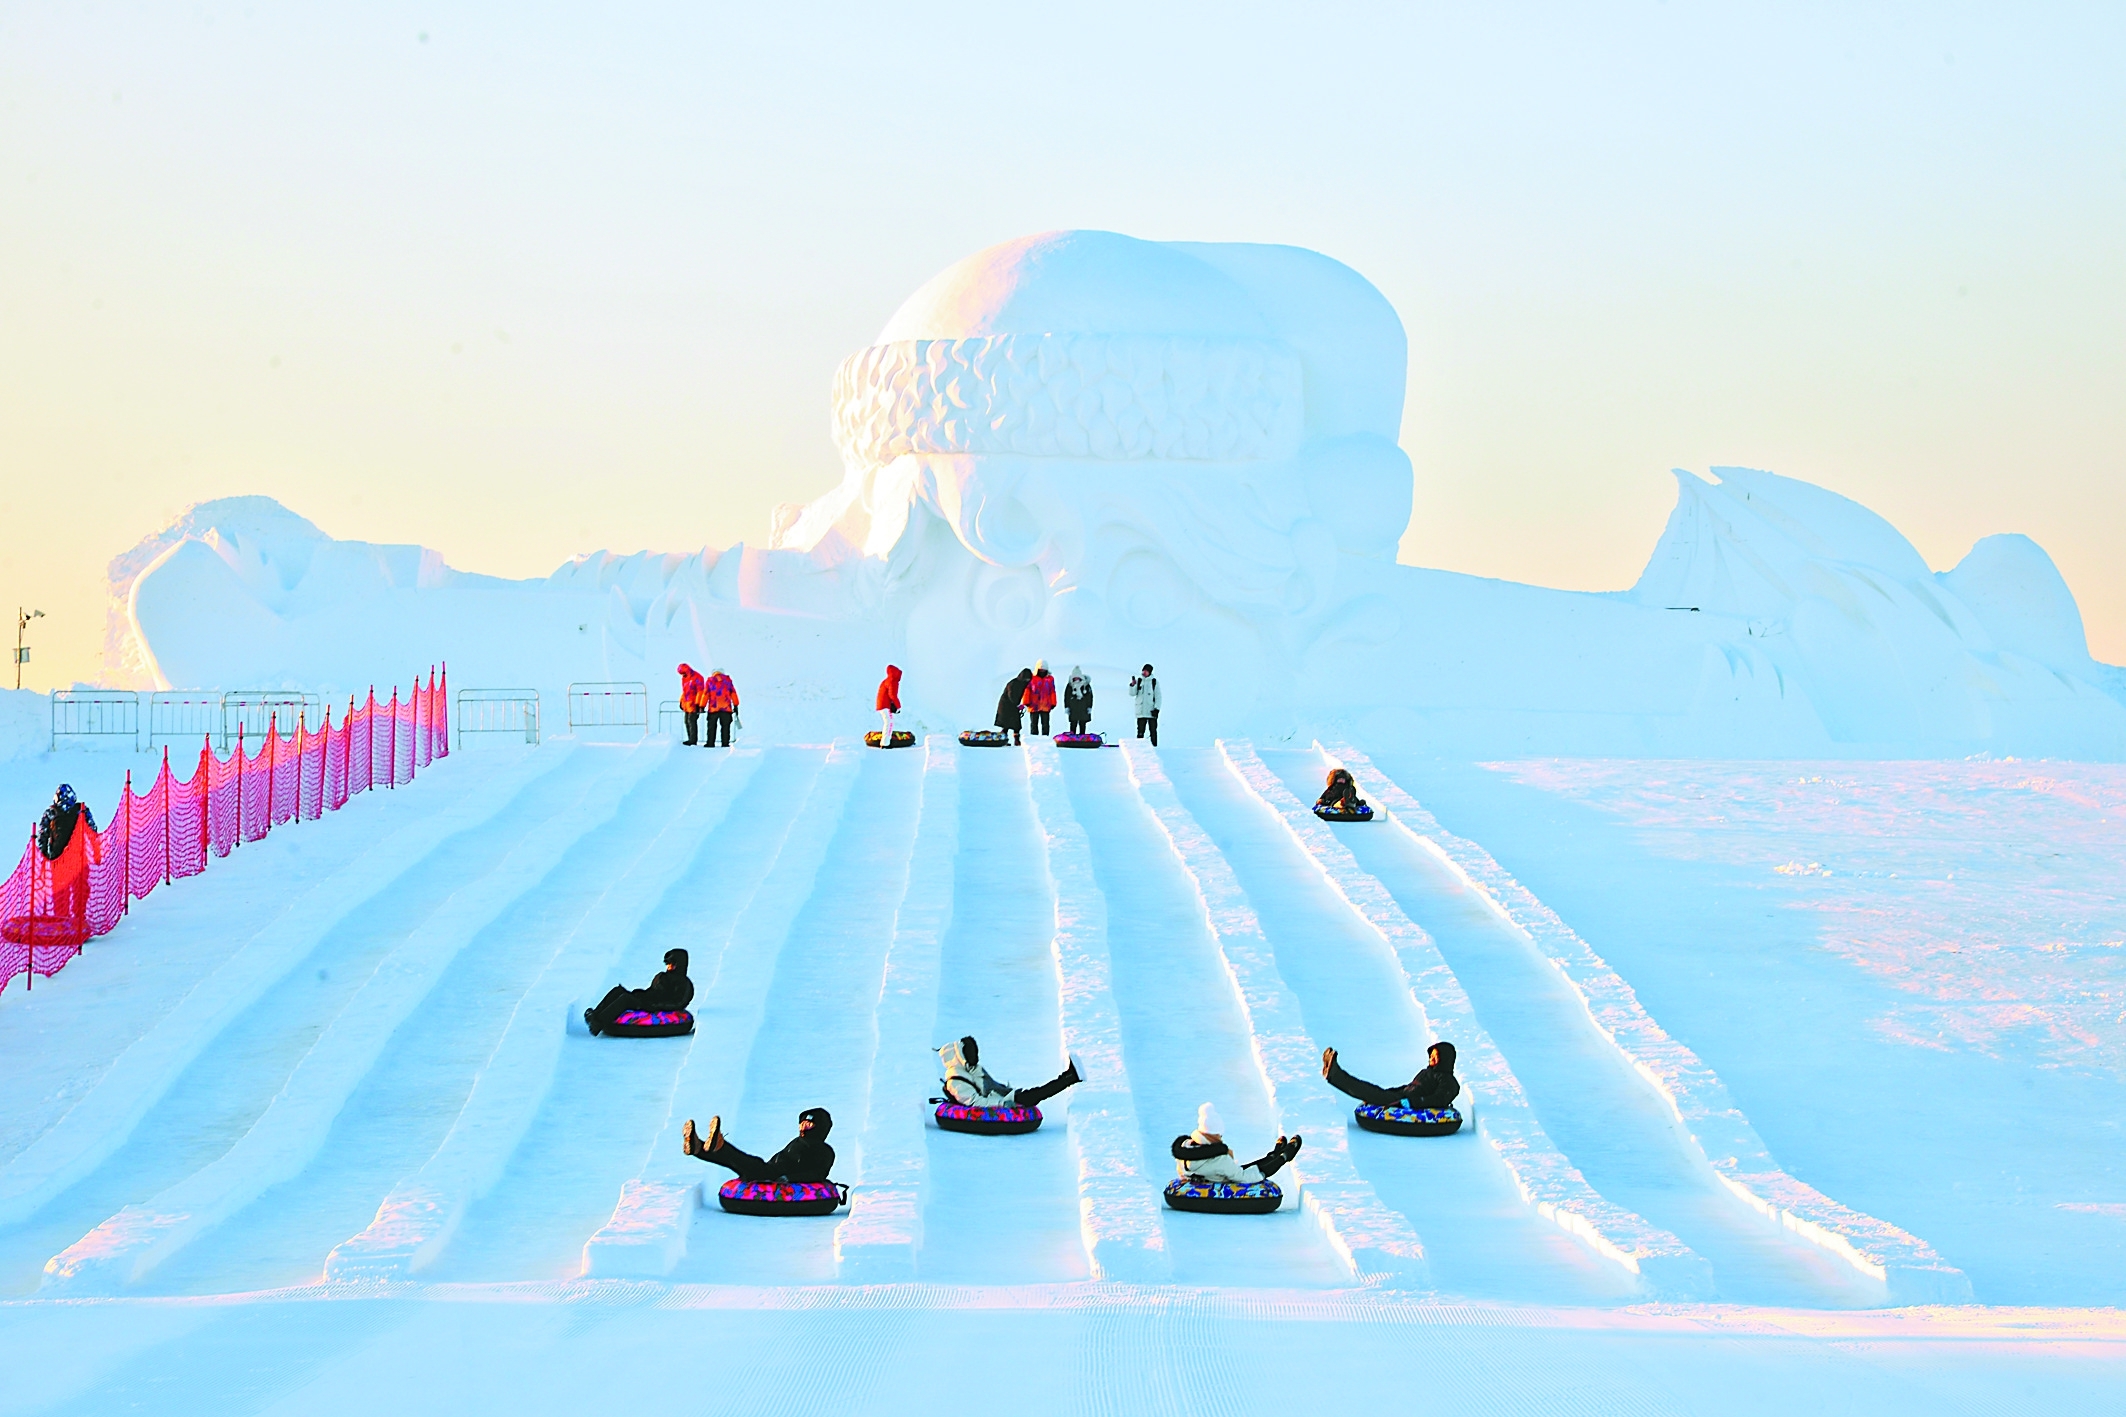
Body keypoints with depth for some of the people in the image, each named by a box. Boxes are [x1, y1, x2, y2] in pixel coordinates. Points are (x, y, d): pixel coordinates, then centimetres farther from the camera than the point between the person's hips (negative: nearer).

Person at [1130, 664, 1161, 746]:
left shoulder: (1154, 682, 4)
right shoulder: (1138, 681, 9)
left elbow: (1158, 696, 3)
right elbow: (1132, 693, 3)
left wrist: (1156, 709, -7)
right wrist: (1132, 685, -16)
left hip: (1151, 711, -1)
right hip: (1141, 711, 1)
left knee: (1153, 730, -1)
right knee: (1140, 730, 0)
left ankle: (1154, 745, 3)